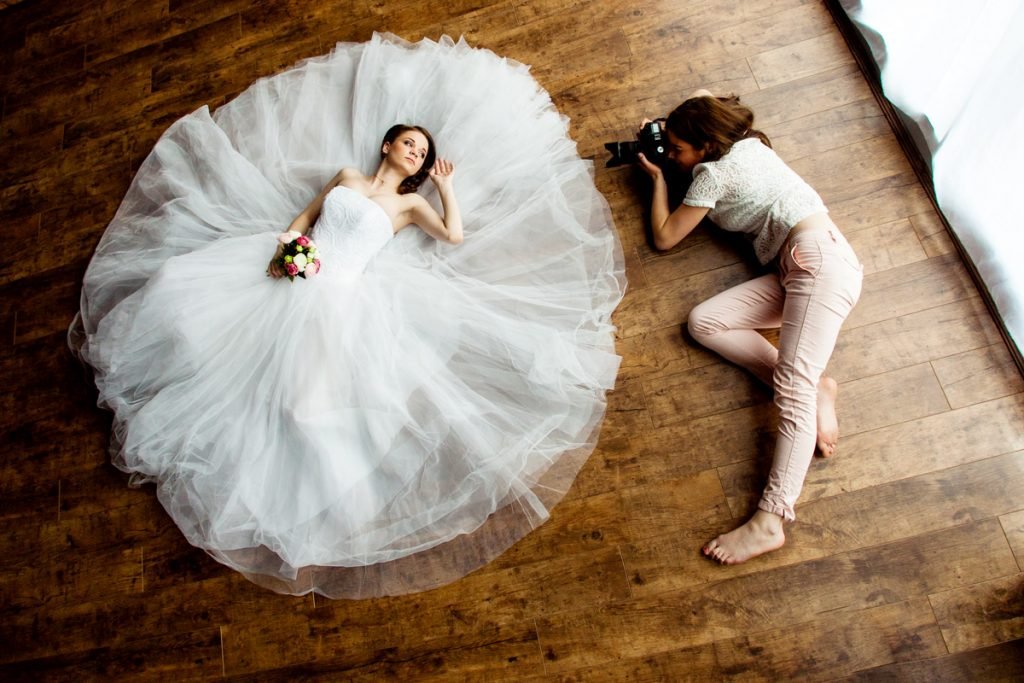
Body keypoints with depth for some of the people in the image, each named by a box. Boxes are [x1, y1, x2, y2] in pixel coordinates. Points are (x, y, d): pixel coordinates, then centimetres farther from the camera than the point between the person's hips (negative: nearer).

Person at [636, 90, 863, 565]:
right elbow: (701, 98, 43)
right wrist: (663, 131, 26)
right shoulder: (746, 144, 22)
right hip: (795, 271, 9)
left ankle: (769, 520, -36)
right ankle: (815, 386, -13)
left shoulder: (713, 173, -3)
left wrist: (658, 177, 15)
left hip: (820, 258, -9)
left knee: (794, 384, -25)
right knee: (702, 322, -7)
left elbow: (664, 237, 4)